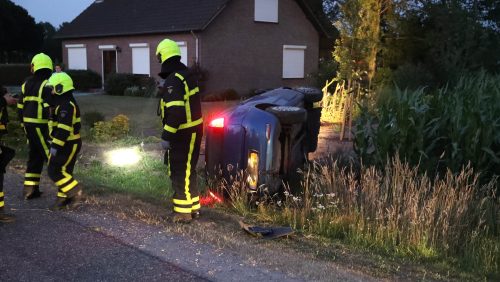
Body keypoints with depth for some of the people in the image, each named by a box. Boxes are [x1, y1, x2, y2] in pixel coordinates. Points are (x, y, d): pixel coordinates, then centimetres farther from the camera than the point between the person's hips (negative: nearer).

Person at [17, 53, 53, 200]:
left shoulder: (27, 84, 12)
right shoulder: (47, 85, -12)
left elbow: (20, 106, 16)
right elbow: (49, 107, -20)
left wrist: (24, 123, 24)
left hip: (28, 125, 7)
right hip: (41, 126, -7)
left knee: (34, 156, 15)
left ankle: (30, 188, 16)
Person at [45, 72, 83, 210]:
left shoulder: (66, 105, -20)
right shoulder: (62, 103, 14)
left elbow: (64, 128, -27)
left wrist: (56, 145, -27)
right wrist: (55, 143, 24)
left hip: (68, 145, -10)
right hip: (67, 144, 10)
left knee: (54, 171, -7)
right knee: (63, 171, 12)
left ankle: (75, 192, -2)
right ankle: (63, 199, 18)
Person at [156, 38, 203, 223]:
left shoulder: (173, 80, -20)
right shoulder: (186, 75, 12)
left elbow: (175, 112, -26)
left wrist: (166, 136, -22)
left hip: (183, 134, -10)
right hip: (192, 130, 10)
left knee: (180, 172, -1)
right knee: (187, 170, 18)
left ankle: (183, 211, 6)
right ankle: (193, 207, 26)